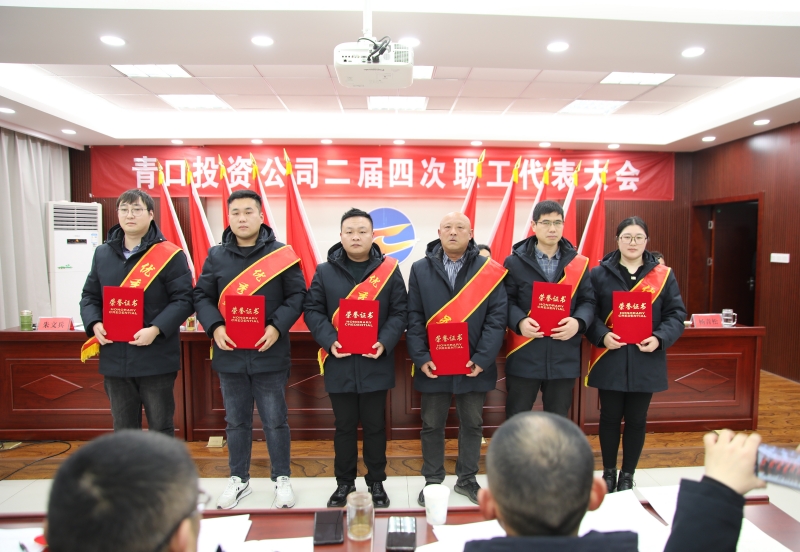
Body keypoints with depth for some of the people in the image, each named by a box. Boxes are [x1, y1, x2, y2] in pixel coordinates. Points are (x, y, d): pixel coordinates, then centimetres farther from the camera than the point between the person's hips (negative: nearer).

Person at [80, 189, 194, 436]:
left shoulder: (169, 254, -7)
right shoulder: (102, 253, 10)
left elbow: (183, 300, -10)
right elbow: (89, 297, 15)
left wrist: (156, 329, -22)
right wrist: (94, 324, -4)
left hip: (156, 359, -5)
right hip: (114, 360, 5)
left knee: (161, 427, 10)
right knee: (123, 429, 17)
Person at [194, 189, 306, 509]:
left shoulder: (281, 254, -3)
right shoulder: (216, 256, 6)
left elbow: (296, 295, -4)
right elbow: (202, 297, 6)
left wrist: (277, 327, -17)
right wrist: (215, 327, -11)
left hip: (270, 353, -3)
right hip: (229, 354, 3)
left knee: (275, 421, 8)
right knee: (236, 421, 17)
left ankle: (282, 479, 26)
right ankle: (239, 480, 34)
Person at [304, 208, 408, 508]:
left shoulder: (389, 270, 1)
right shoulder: (325, 272, 3)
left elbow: (399, 311, -1)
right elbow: (313, 311, 0)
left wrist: (385, 342, -16)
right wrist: (330, 341, -15)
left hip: (375, 363, -1)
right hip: (339, 363, 1)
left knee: (375, 425, 12)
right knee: (344, 426, 14)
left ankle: (376, 482, 30)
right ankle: (344, 482, 31)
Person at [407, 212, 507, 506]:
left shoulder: (489, 270, -2)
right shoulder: (420, 269, 2)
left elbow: (497, 318, -6)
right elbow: (414, 318, -1)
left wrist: (483, 358, -14)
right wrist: (421, 358, -10)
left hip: (474, 365, 0)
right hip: (433, 365, 1)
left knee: (472, 424, 15)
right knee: (432, 425, 13)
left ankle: (467, 479, 35)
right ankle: (433, 481, 32)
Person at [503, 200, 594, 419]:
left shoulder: (578, 263, 6)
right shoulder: (515, 261, 0)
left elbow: (588, 301, 6)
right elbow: (506, 300, -2)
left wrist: (578, 322, -15)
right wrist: (519, 321, -21)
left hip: (564, 358, 2)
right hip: (523, 357, -2)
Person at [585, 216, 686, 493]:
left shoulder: (663, 275, 5)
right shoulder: (600, 274, 0)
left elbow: (676, 314, 3)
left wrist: (660, 338, -14)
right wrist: (601, 335, -20)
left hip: (646, 361, 1)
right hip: (609, 359, -1)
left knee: (636, 419, 11)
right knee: (610, 417, 10)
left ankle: (628, 476, 29)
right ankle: (609, 473, 29)